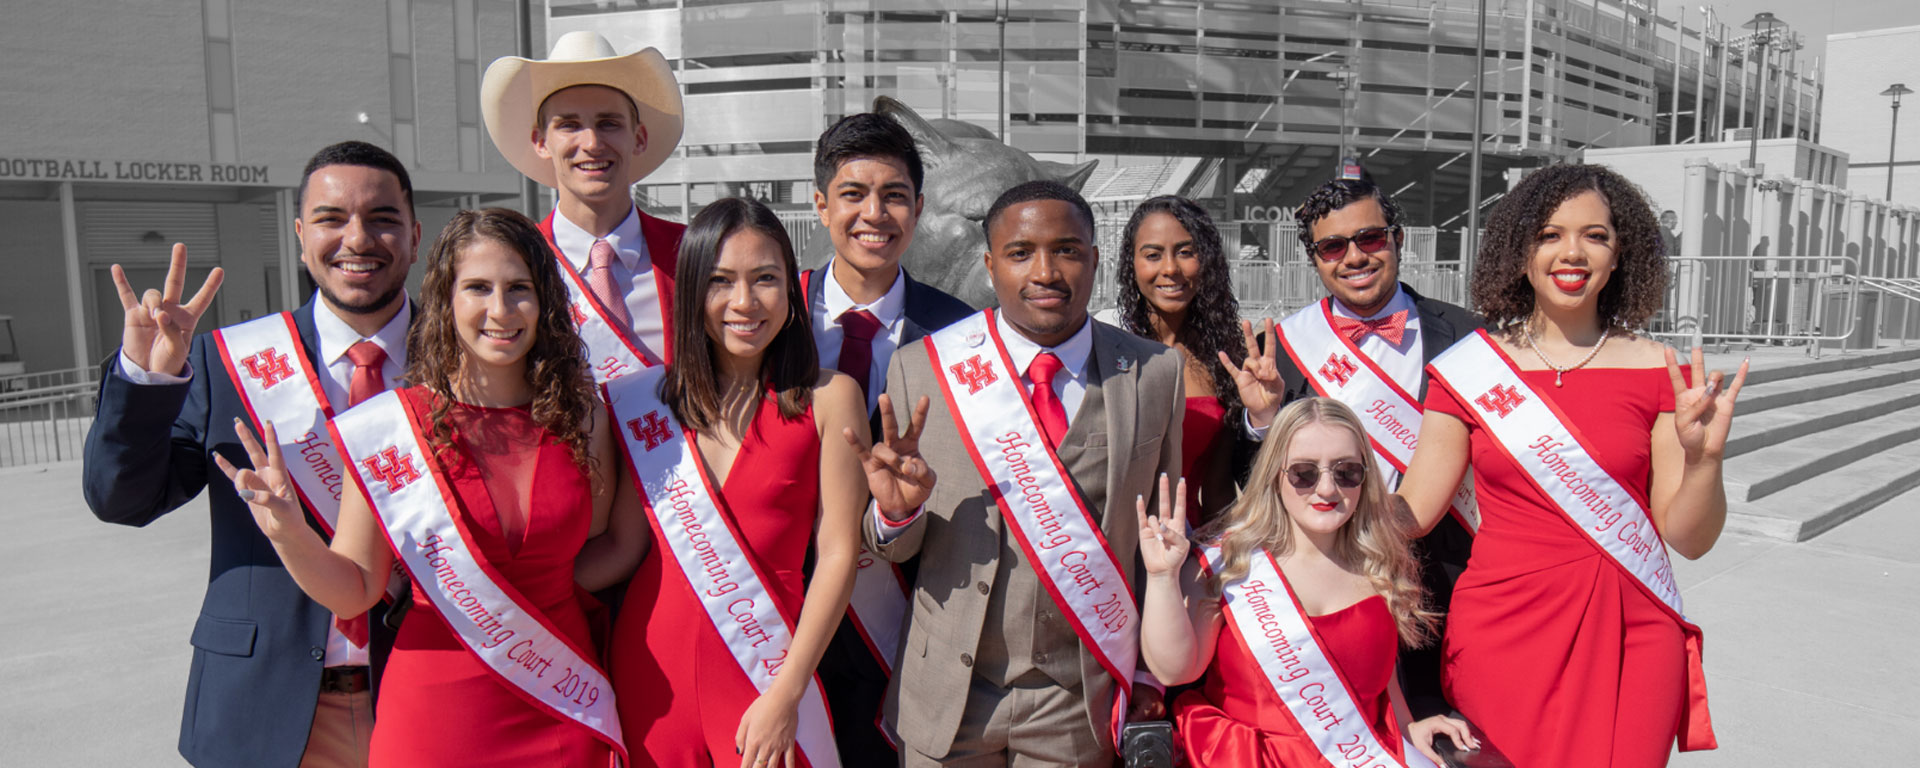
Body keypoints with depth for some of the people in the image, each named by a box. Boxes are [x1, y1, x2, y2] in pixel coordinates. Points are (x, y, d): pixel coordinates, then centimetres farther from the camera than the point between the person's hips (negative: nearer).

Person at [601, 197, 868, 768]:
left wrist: (785, 695, -11)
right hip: (651, 663, 3)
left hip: (764, 667, -2)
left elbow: (838, 554, -8)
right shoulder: (644, 400, 3)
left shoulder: (829, 397, -6)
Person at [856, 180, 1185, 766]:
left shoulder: (1157, 374, -4)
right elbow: (892, 547, -2)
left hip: (1081, 702, 1)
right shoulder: (920, 370, -7)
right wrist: (896, 510, -23)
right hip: (948, 695, 0)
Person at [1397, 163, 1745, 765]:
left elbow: (1689, 538, -1)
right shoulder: (1471, 367, -1)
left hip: (1629, 633, 1)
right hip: (1501, 626, 0)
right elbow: (1409, 514, -3)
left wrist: (1703, 458, -20)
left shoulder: (1656, 371, 0)